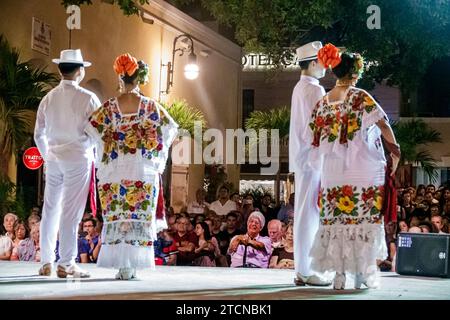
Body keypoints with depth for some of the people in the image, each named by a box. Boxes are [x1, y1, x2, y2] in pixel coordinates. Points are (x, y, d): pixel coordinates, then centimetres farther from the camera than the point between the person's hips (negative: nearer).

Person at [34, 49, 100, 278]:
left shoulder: (48, 98, 5)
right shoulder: (88, 98, -8)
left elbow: (39, 134, 10)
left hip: (53, 159, 4)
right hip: (79, 158, -4)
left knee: (50, 210, 9)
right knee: (71, 212, -2)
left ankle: (46, 262, 12)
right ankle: (66, 263, -2)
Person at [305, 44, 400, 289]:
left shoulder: (322, 103, 8)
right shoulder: (360, 97, -6)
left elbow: (314, 139, 11)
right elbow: (382, 124, -9)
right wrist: (394, 150, 1)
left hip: (333, 171, 4)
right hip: (363, 170, -4)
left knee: (336, 218, 7)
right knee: (364, 217, 3)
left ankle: (339, 274, 5)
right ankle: (364, 274, 5)